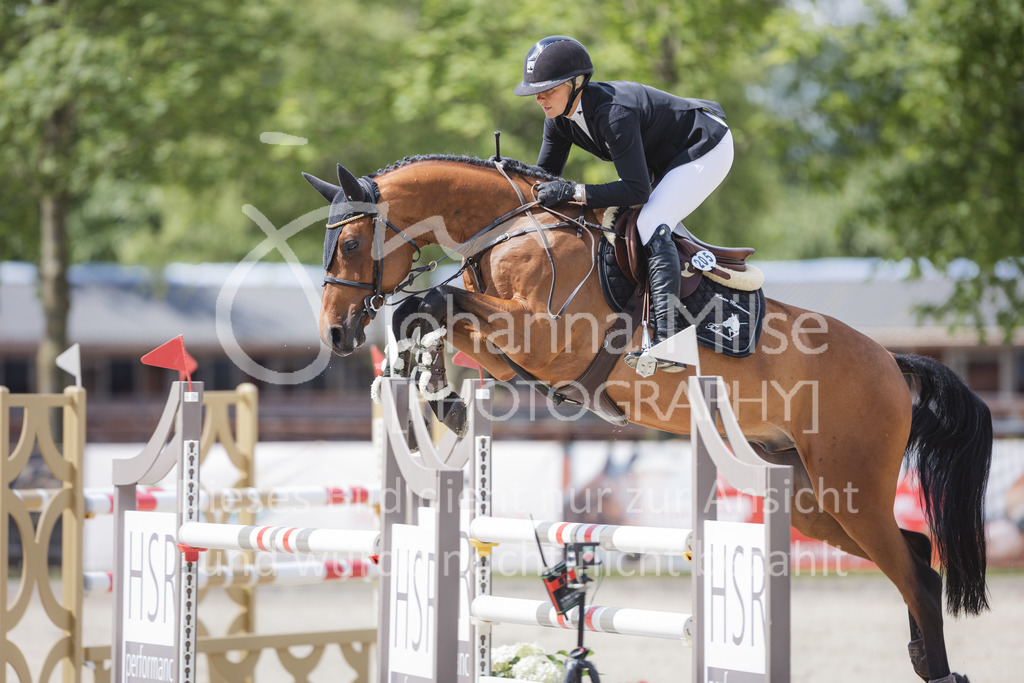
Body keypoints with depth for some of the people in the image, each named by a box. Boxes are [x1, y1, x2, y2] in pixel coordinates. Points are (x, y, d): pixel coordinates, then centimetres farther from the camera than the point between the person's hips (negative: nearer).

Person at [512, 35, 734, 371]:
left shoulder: (613, 114, -36)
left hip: (707, 148, -10)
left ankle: (668, 342, -33)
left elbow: (636, 190, -36)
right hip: (665, 159, 10)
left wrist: (572, 192, -41)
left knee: (651, 225, -25)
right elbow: (546, 174, 4)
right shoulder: (560, 118, -9)